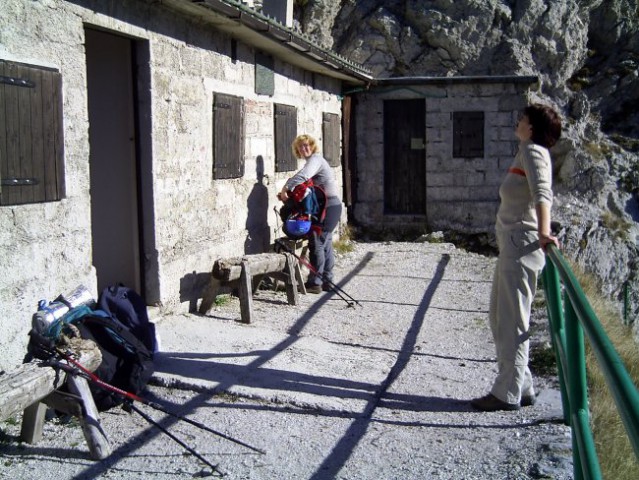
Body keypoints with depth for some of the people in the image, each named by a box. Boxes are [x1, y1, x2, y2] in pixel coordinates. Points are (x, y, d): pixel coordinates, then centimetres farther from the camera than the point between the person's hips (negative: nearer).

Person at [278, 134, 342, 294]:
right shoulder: (314, 160, 20)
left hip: (328, 207, -10)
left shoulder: (315, 159, -11)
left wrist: (285, 189, -30)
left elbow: (302, 176, -30)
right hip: (331, 206, 10)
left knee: (317, 243, -8)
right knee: (326, 244, 13)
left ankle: (315, 283, -5)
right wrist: (288, 192, 0)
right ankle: (327, 281, 19)